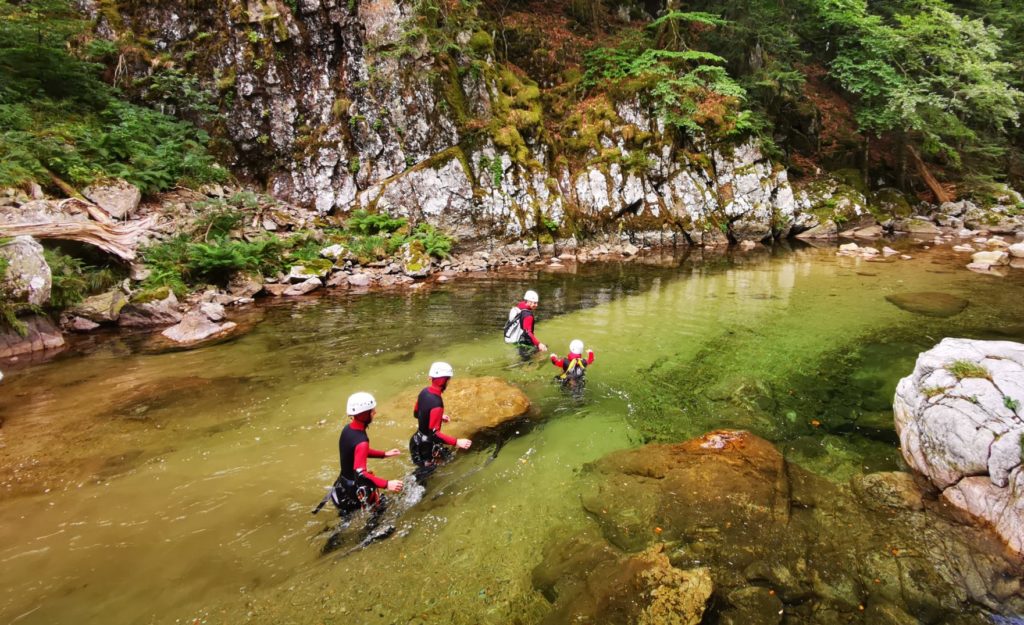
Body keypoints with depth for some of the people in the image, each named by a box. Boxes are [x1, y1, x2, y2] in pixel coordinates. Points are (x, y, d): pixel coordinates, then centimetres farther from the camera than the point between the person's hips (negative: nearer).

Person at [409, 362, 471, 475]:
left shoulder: (424, 392, -6)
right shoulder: (436, 403, -35)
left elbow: (416, 413, 10)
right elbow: (434, 433, -36)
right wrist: (457, 442, -37)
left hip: (418, 439, 9)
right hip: (426, 446, -9)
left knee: (447, 456, 27)